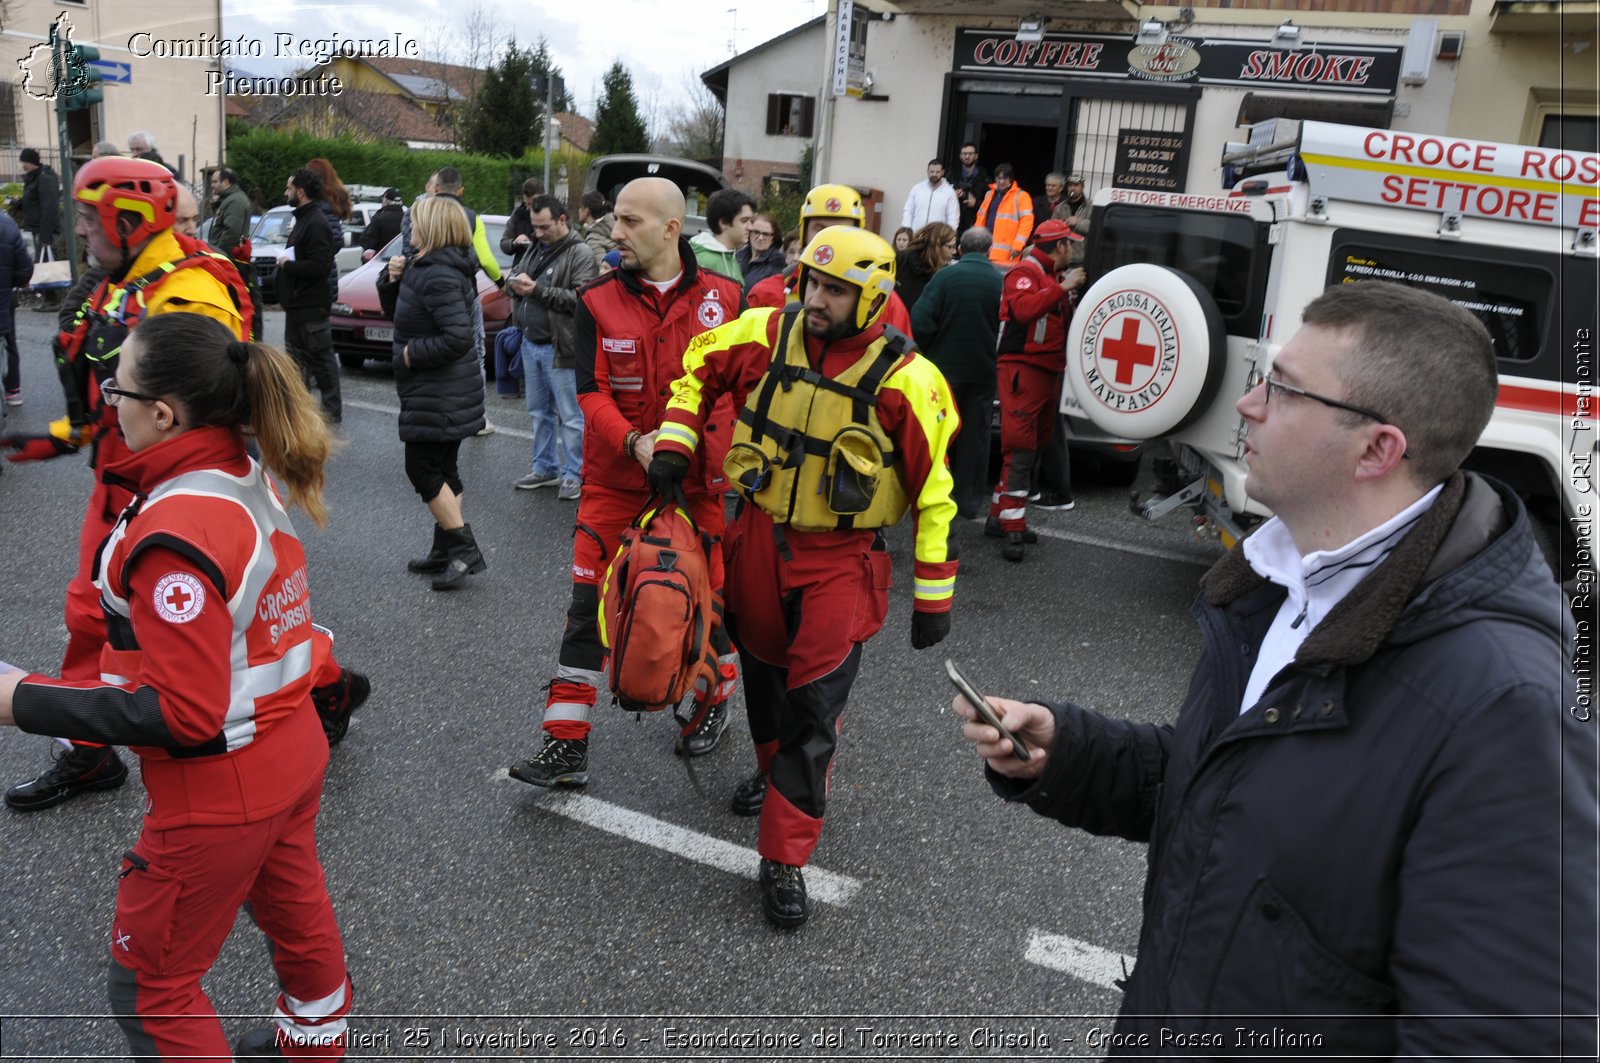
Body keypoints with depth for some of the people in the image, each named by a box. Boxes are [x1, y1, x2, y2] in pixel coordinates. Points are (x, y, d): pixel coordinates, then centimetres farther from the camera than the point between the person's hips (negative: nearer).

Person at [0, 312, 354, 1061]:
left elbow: (183, 715, -27)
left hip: (219, 796, -8)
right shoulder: (251, 479, -4)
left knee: (150, 982, 14)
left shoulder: (175, 535, -29)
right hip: (293, 754, 8)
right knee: (294, 908, 29)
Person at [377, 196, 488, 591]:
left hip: (438, 396, -10)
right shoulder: (424, 268, 12)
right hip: (443, 393, 10)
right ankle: (446, 549, 24)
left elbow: (459, 337, -30)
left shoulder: (439, 277, -21)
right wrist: (393, 280, 2)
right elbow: (395, 313, 20)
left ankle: (464, 549, 1)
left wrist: (412, 353, -18)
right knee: (441, 469, 15)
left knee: (423, 470, -4)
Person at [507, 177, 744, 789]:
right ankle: (567, 744, 8)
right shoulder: (599, 301, -2)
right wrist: (634, 442, -24)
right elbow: (592, 392, -7)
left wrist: (715, 454, -13)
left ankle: (714, 702, 39)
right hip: (614, 479, 1)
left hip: (697, 480, 0)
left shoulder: (722, 298, -3)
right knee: (589, 604, 0)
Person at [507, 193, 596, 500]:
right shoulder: (535, 250, 15)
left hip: (559, 348, -8)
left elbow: (582, 297, -21)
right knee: (539, 411, 16)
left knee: (570, 415, -1)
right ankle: (544, 469, 28)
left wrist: (538, 290, -20)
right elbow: (512, 275, 23)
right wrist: (515, 282, -3)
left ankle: (574, 474, 8)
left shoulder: (580, 253, -10)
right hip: (531, 344, 8)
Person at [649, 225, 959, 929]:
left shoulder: (903, 378, -16)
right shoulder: (767, 334, -7)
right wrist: (674, 445, 2)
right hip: (759, 536, 4)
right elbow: (699, 369, 13)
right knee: (762, 667, 22)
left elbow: (933, 489, -10)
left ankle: (784, 858, 7)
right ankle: (774, 767, 52)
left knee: (814, 704, -6)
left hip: (840, 559, -4)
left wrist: (934, 596, -8)